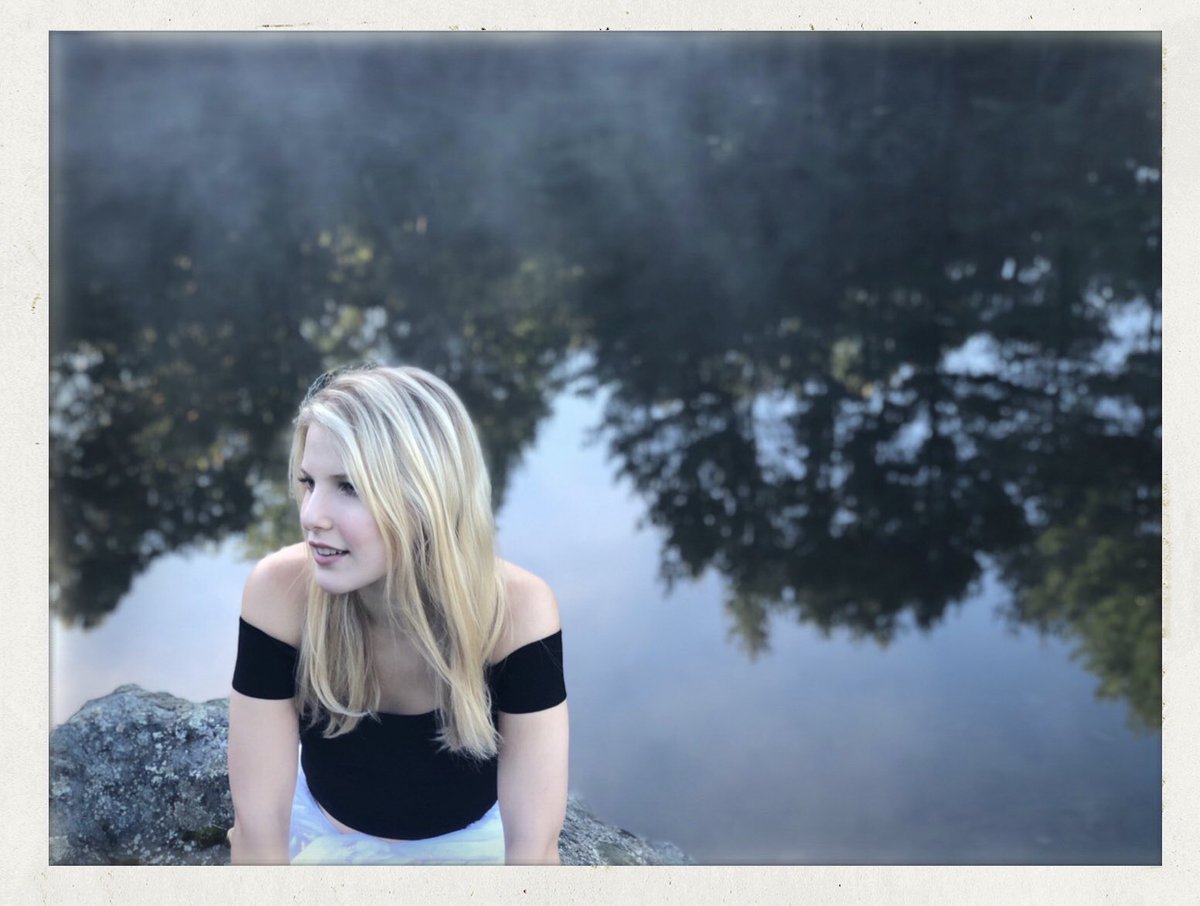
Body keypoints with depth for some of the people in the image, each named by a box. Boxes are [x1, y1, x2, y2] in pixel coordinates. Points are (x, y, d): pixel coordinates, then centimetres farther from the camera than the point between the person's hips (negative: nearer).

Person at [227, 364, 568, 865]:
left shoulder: (514, 609, -29)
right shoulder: (282, 592, -28)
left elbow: (533, 841, -25)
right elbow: (258, 826, -22)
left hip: (470, 841, -1)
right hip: (326, 836, 1)